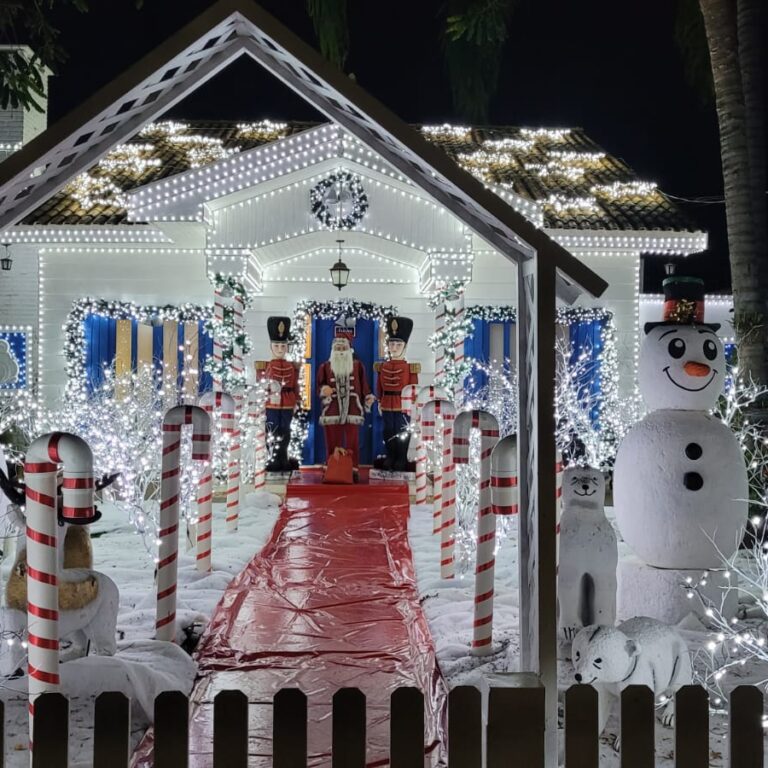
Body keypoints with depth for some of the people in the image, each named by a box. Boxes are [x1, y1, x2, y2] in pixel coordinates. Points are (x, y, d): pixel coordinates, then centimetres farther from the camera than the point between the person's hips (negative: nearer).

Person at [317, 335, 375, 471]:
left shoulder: (357, 366, 10)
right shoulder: (325, 367, 7)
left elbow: (364, 385, 10)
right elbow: (320, 386, 5)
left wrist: (369, 398, 0)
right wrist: (324, 390, -16)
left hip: (352, 411, 0)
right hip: (332, 412, 0)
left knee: (353, 443, -2)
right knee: (333, 444, 2)